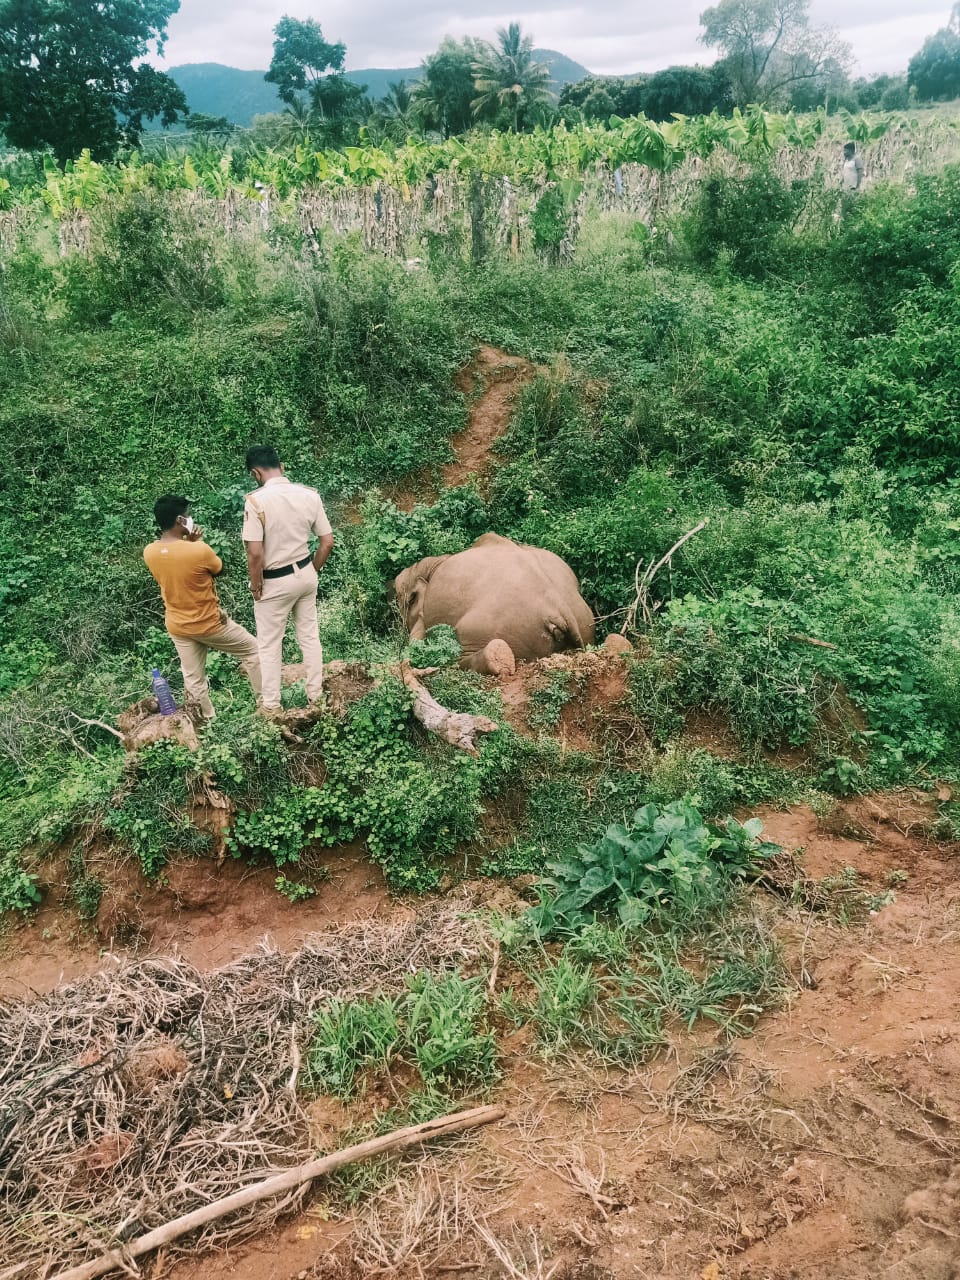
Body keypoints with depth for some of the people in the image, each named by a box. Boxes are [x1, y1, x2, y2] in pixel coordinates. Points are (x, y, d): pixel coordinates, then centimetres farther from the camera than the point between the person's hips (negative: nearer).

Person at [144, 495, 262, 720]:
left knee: (193, 680, 16)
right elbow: (220, 570, -6)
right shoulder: (200, 551, -27)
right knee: (253, 651, 15)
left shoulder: (149, 552, -10)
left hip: (177, 627, 6)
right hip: (209, 623, -5)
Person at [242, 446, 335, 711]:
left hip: (275, 582, -5)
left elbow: (255, 553, -24)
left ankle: (271, 704, 21)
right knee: (310, 636, 19)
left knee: (269, 645, 11)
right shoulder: (309, 494, -5)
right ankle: (315, 694, 31)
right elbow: (327, 542, -1)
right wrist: (312, 571, 12)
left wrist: (256, 586, -9)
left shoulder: (256, 500, -21)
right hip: (305, 575, 5)